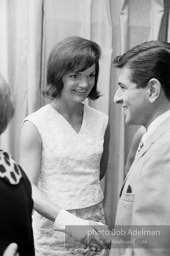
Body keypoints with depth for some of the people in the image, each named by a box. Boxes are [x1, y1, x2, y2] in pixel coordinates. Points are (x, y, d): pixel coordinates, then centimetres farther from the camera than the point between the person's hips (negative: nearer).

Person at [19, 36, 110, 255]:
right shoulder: (35, 125, -11)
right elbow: (28, 187, -15)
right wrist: (68, 221, -27)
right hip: (52, 231, -3)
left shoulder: (101, 121, 1)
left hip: (93, 227, 4)